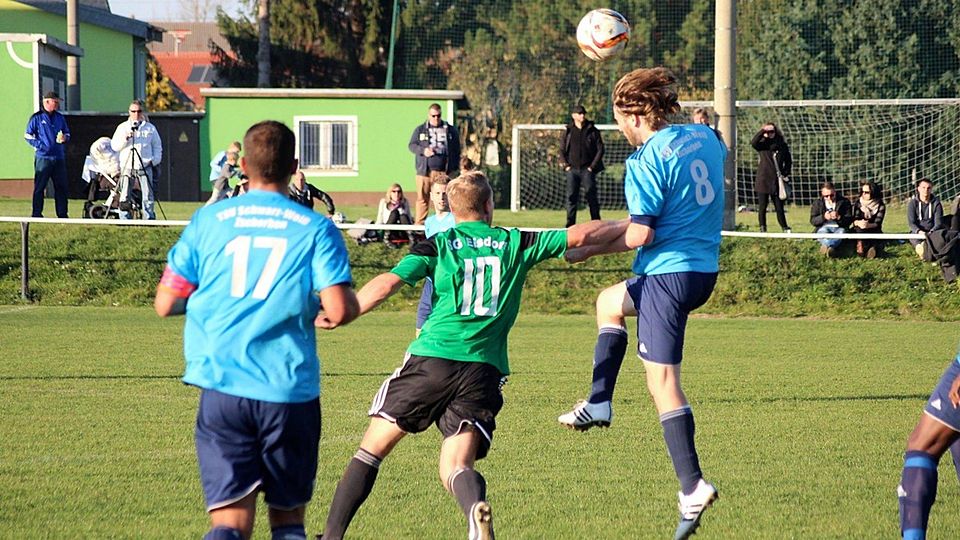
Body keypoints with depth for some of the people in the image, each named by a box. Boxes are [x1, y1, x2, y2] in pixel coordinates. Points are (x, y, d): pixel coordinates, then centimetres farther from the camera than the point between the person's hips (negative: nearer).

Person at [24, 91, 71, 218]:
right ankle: (36, 214, -1)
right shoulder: (37, 118, -2)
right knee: (39, 187, -4)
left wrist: (64, 138, -2)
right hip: (43, 158, -5)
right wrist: (40, 145, -13)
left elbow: (67, 133, 22)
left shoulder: (60, 118, 13)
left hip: (59, 157, 5)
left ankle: (62, 214, 12)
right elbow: (28, 136, -1)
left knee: (61, 186, 6)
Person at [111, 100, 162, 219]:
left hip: (145, 167, 0)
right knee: (124, 196, -5)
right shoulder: (122, 127, 10)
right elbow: (114, 146, 4)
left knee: (147, 197, -4)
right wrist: (125, 138, -12)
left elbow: (157, 147, 15)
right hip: (127, 166, 0)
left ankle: (150, 220, -1)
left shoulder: (150, 128, 12)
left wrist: (155, 161, 1)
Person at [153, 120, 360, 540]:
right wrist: (336, 308, 14)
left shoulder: (208, 221, 5)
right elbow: (340, 310, -10)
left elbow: (165, 304, 7)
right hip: (291, 392, -1)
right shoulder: (316, 229, 0)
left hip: (222, 389, 1)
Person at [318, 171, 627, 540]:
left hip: (431, 359, -1)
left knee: (373, 449, 11)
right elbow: (580, 236, 18)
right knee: (456, 467, -2)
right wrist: (626, 226, 34)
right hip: (484, 368, 1)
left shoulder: (438, 245, 9)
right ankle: (476, 507, -37)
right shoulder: (515, 244, 14)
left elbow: (387, 284, -4)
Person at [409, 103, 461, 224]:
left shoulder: (450, 130, 10)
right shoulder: (420, 130, 11)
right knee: (422, 198, -2)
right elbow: (411, 145, 9)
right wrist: (423, 150, -11)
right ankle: (419, 224, 0)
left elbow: (457, 150, 11)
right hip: (424, 170, 0)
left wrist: (454, 168, 4)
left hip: (444, 171, 0)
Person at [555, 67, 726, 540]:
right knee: (609, 302, 31)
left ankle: (692, 486, -13)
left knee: (662, 381, -7)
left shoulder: (646, 160, -18)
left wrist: (586, 248, -6)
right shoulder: (704, 137, 6)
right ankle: (599, 403, 27)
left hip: (669, 273, -9)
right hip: (705, 267, 9)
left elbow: (639, 235, -20)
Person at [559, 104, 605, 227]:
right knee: (571, 197, -1)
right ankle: (570, 223, 2)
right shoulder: (568, 131, 10)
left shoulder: (592, 131, 4)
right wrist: (565, 165, 1)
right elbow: (562, 150, 13)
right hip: (572, 169, 2)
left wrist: (593, 166, -4)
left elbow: (600, 149, 3)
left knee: (591, 196, -5)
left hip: (587, 170, -2)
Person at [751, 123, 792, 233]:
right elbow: (753, 143, -22)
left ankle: (784, 228, 12)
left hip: (777, 182, 1)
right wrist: (762, 131, -20)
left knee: (779, 207, 3)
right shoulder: (763, 144, 0)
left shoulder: (782, 145, 5)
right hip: (763, 180, -1)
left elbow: (788, 161, 14)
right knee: (762, 207, 3)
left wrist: (785, 173, 3)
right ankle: (762, 229, 11)